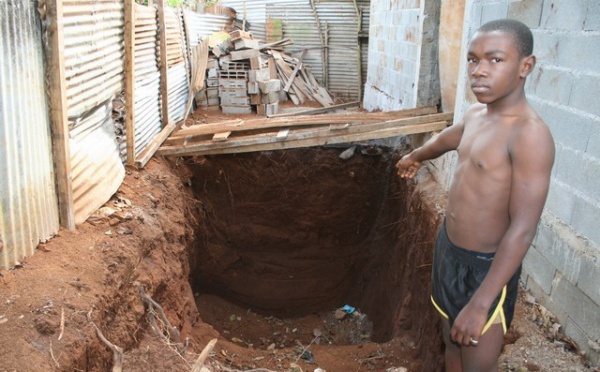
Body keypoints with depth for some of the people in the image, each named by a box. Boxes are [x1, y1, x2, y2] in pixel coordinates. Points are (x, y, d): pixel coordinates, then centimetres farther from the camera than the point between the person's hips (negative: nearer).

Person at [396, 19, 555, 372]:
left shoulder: (530, 135, -25)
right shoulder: (476, 114, 1)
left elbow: (523, 230, -28)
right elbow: (445, 138, 25)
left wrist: (481, 304, -30)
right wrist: (415, 157, 46)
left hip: (487, 267, -8)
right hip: (448, 251, 8)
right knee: (452, 342, 22)